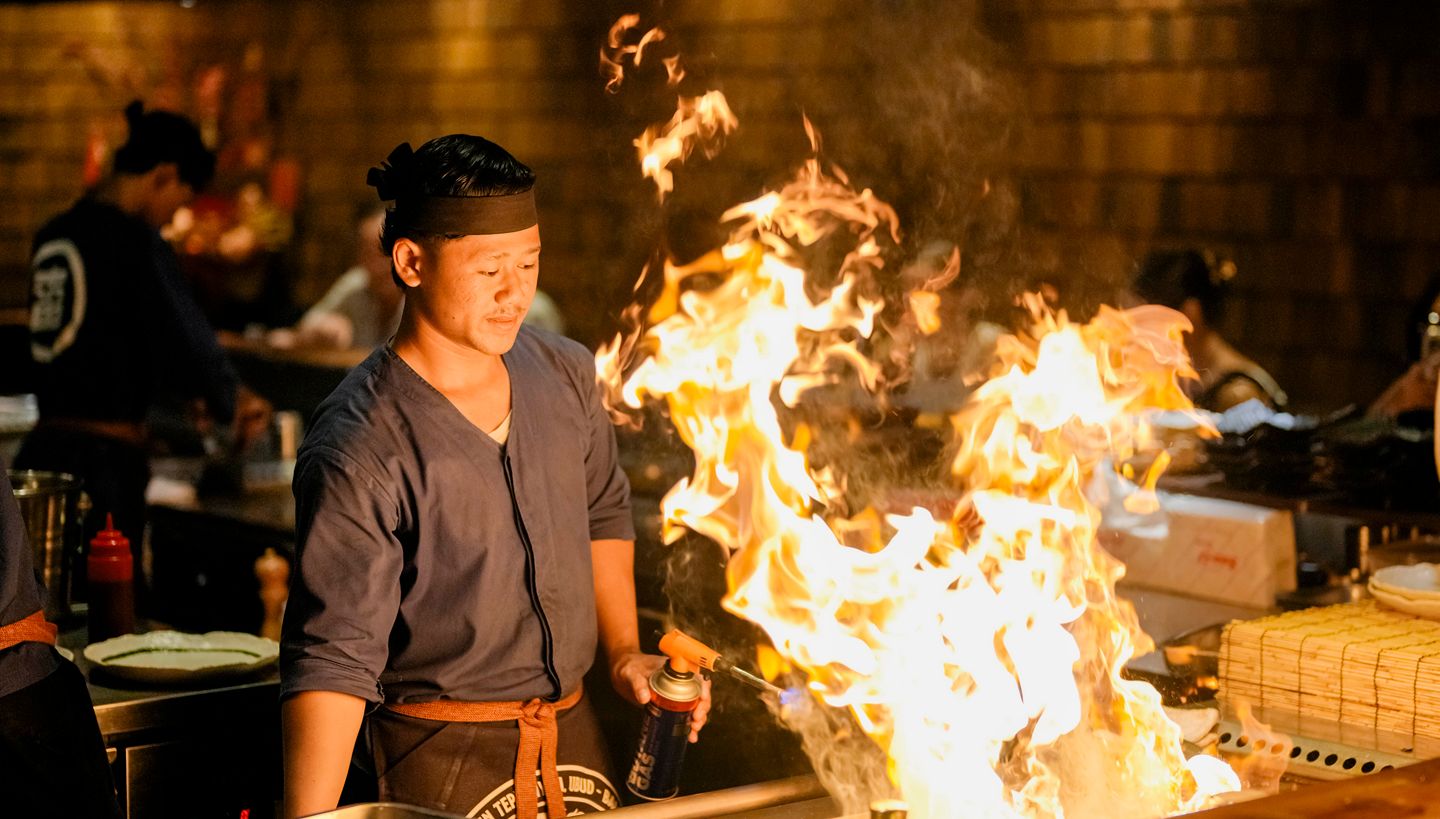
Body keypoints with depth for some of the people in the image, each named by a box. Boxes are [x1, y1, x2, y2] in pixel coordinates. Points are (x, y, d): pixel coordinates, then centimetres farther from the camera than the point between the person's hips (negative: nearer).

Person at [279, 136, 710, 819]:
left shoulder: (565, 374, 0)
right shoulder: (357, 453, -21)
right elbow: (331, 658, -24)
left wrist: (623, 652, 10)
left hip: (573, 735, 6)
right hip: (435, 761, -6)